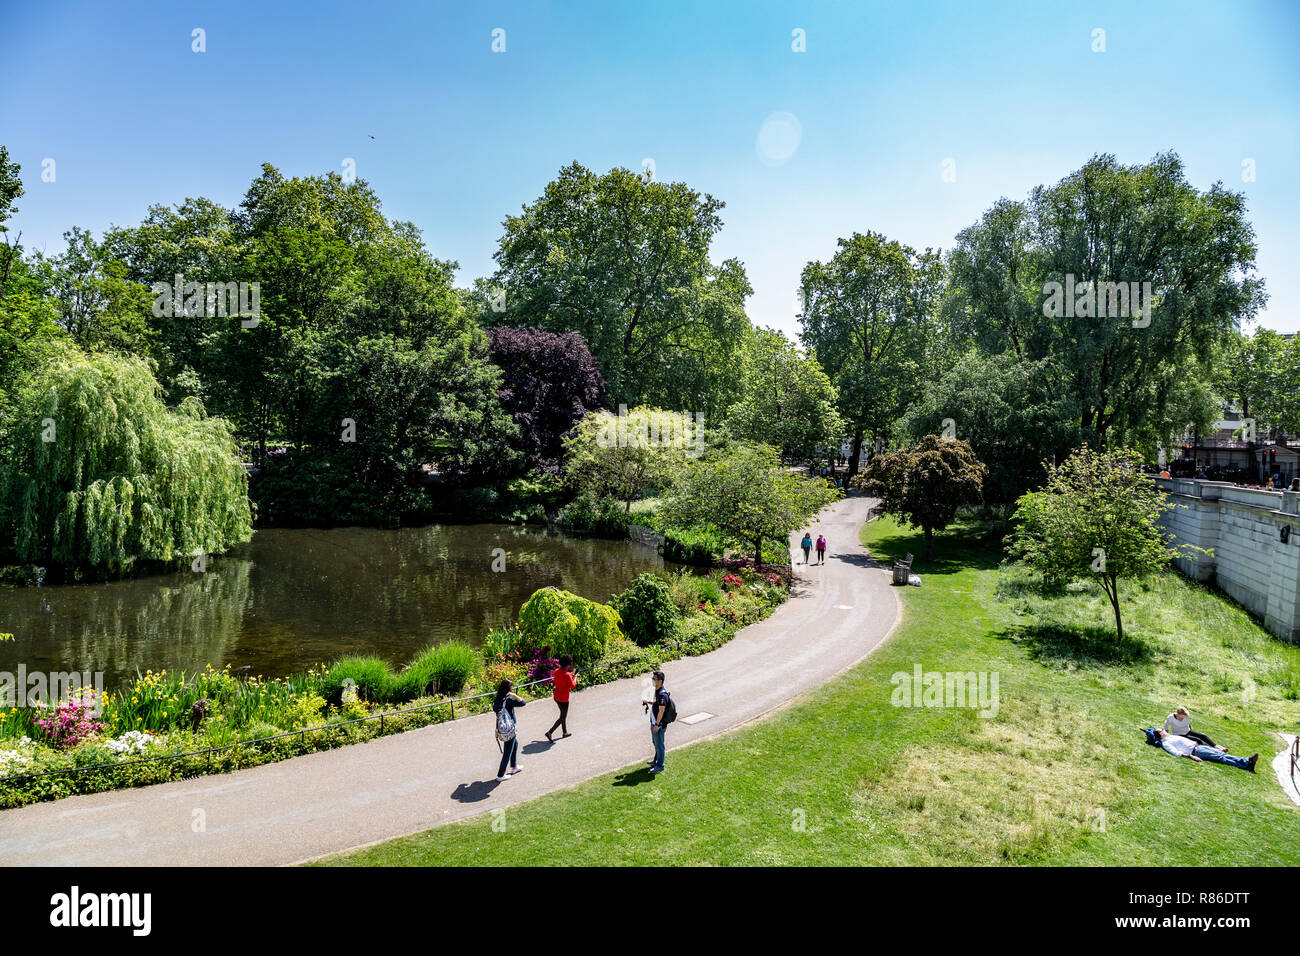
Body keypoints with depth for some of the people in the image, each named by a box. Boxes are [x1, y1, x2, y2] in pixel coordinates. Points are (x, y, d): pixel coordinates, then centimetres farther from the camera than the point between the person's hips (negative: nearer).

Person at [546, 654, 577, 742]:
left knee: (563, 714, 24)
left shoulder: (556, 671, -3)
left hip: (556, 696, 8)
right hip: (564, 698, -8)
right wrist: (575, 677, 2)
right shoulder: (567, 675, -25)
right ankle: (550, 732, -4)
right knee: (562, 717, 6)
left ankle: (565, 732, 36)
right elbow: (573, 686, -16)